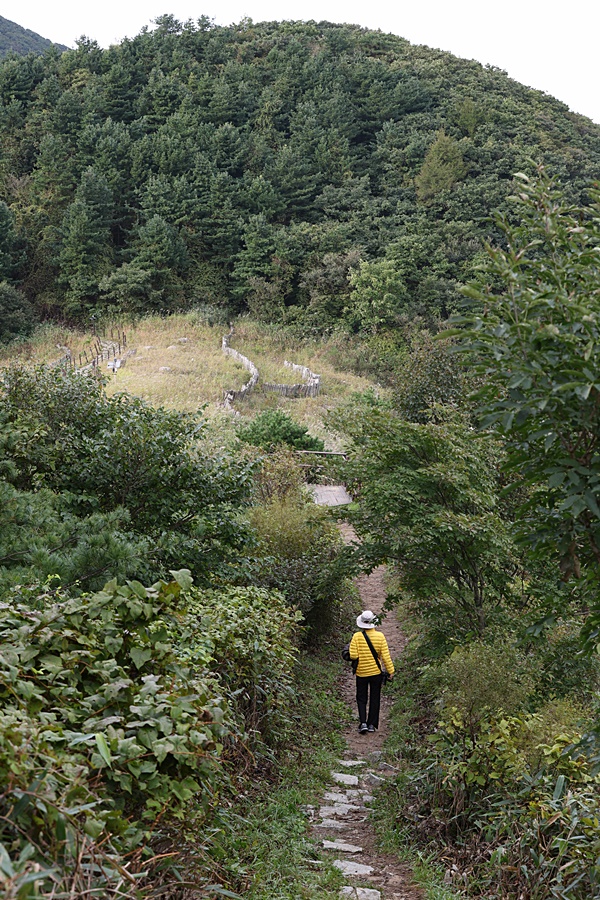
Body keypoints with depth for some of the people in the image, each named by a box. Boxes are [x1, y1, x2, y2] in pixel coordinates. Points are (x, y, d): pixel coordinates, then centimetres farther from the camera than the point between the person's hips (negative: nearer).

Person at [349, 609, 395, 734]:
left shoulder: (357, 636, -14)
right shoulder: (380, 636, -10)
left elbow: (353, 656, -16)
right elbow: (385, 656, -9)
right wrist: (390, 670, 0)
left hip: (361, 673, -1)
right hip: (376, 672, 1)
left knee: (361, 698, 12)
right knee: (374, 699, 13)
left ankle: (363, 723, -2)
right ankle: (372, 724, 16)